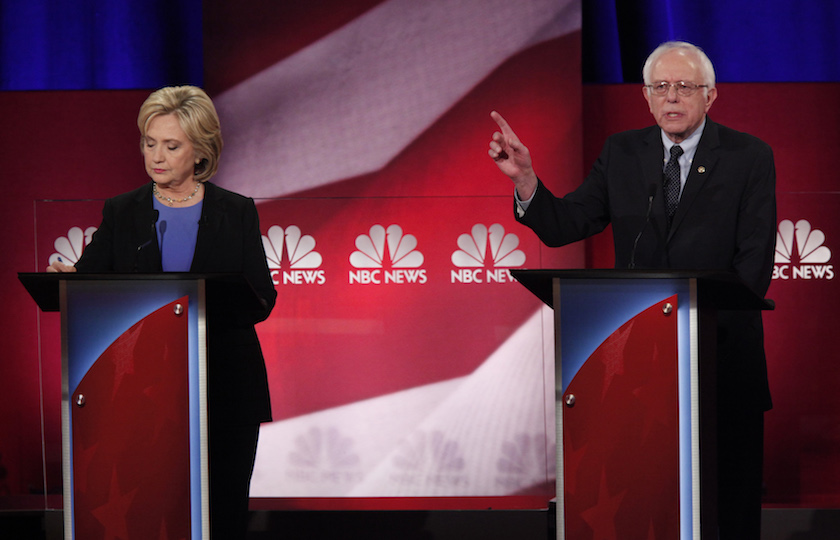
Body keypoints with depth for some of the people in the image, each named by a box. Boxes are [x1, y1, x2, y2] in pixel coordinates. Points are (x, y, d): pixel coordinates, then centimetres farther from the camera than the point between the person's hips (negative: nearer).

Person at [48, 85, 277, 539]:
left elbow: (263, 299, 1)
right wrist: (68, 280, -22)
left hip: (225, 389, 0)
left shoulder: (236, 213, 6)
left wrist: (212, 306, -19)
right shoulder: (122, 213, 9)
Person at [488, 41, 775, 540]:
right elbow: (563, 227, 2)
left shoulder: (749, 157, -2)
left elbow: (755, 263, -7)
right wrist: (524, 177, -15)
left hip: (722, 352, -2)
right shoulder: (622, 154, 7)